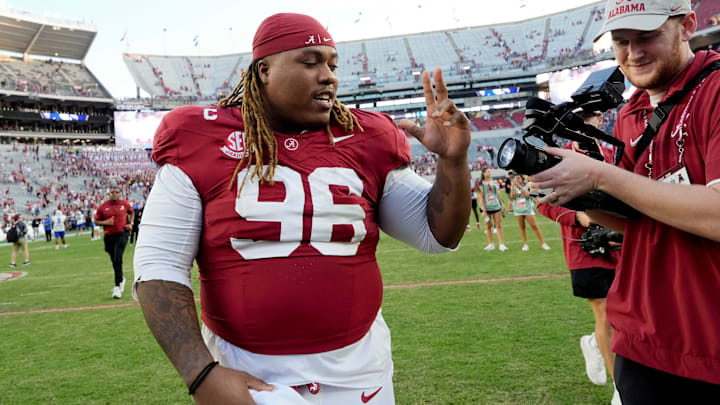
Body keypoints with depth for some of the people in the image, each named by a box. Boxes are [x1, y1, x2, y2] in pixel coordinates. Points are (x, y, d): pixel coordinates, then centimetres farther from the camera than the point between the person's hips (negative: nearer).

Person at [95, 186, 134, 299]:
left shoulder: (125, 204, 0)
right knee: (114, 261, 15)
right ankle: (121, 279, 41)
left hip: (122, 234, -2)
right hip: (109, 237, 2)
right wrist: (106, 222, -13)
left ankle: (117, 286, -13)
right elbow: (96, 221, 5)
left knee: (118, 259, -15)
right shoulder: (102, 207, -2)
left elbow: (132, 212, 21)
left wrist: (130, 223, 7)